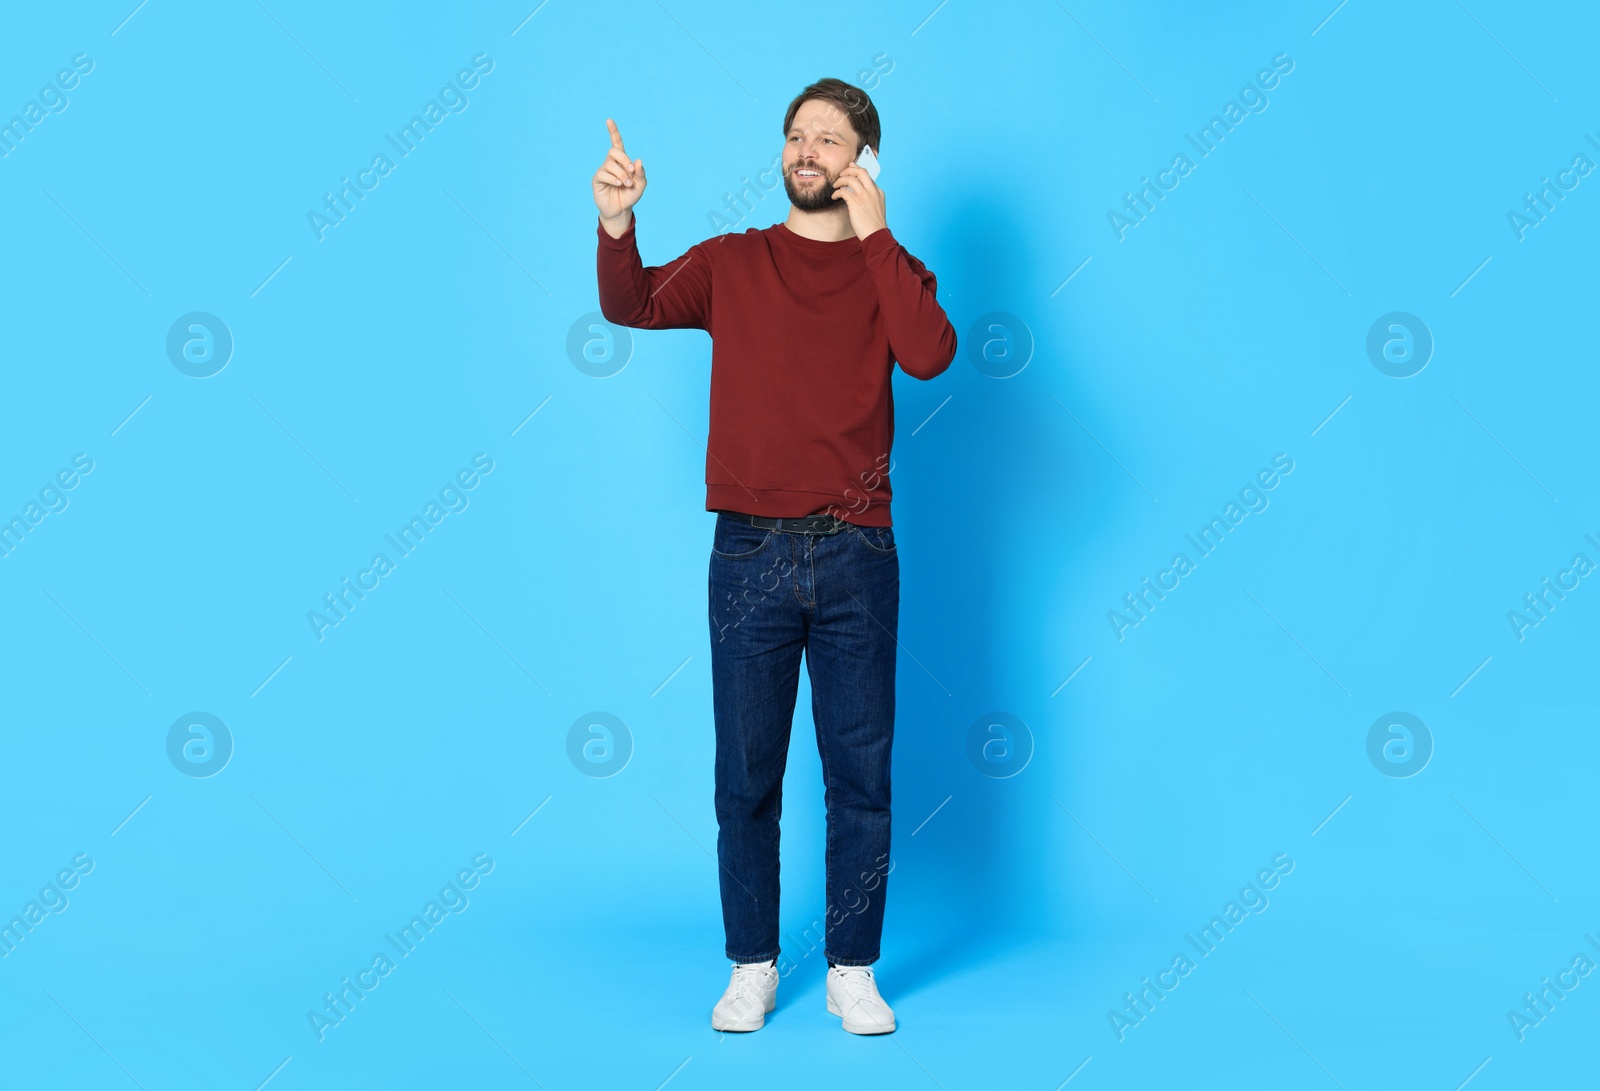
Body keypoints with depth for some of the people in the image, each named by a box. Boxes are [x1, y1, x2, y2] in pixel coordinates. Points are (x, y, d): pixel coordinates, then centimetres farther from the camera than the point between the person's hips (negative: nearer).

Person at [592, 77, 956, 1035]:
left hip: (856, 559, 0)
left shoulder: (890, 270, 7)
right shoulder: (731, 263, 9)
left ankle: (853, 972, 16)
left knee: (861, 772, 4)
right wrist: (617, 224, -25)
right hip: (750, 556, 0)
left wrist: (874, 235, -12)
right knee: (747, 777, 5)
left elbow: (930, 355, -13)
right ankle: (752, 968, 18)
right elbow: (633, 306, -7)